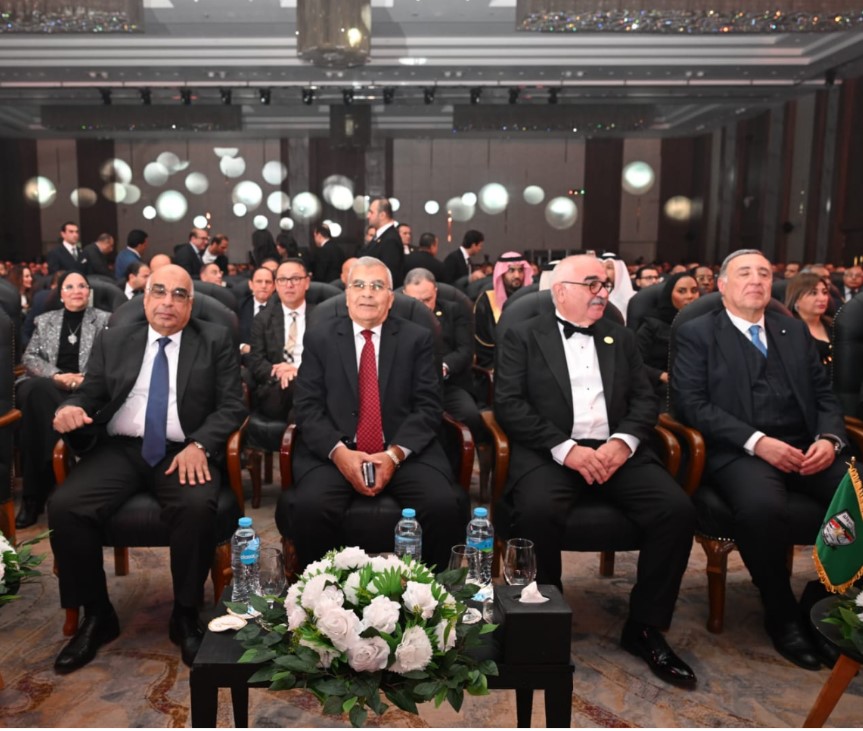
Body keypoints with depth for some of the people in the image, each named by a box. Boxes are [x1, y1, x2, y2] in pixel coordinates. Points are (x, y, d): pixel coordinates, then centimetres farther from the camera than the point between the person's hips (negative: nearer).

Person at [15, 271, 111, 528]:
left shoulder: (105, 320, 13)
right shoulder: (45, 320, 20)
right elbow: (29, 357, 11)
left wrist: (84, 380, -13)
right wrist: (56, 376, -8)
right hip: (47, 387, 2)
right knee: (34, 390, -38)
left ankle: (35, 495, -32)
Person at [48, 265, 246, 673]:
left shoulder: (215, 341, 7)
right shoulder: (113, 341, 16)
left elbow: (232, 406, 0)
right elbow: (88, 395, 14)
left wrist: (199, 445, -16)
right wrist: (71, 408, -11)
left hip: (183, 452, -2)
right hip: (119, 450, 3)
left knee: (198, 507, -33)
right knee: (64, 506, -22)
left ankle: (185, 616, -10)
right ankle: (96, 615, -1)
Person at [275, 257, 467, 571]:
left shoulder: (417, 338, 8)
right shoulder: (319, 338, 9)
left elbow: (428, 406, 1)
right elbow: (307, 407, 2)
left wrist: (395, 454, -14)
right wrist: (339, 452, -15)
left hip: (405, 453, 0)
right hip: (333, 453, 0)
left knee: (444, 507, -25)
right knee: (310, 508, -29)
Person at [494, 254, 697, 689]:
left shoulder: (621, 339, 21)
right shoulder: (523, 336, 7)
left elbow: (644, 400, 12)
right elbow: (508, 404, -4)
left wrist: (624, 441, -9)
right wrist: (565, 448, -15)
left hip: (616, 451, 4)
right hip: (550, 453, -3)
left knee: (677, 509, -20)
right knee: (537, 512, -34)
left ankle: (644, 627, -1)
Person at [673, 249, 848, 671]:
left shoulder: (796, 331, 22)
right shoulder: (697, 333, 6)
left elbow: (824, 394, 19)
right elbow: (691, 403, -6)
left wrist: (829, 439, -4)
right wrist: (756, 442, -16)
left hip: (807, 449, 5)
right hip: (740, 452, -5)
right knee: (762, 507, -36)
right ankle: (782, 614, -8)